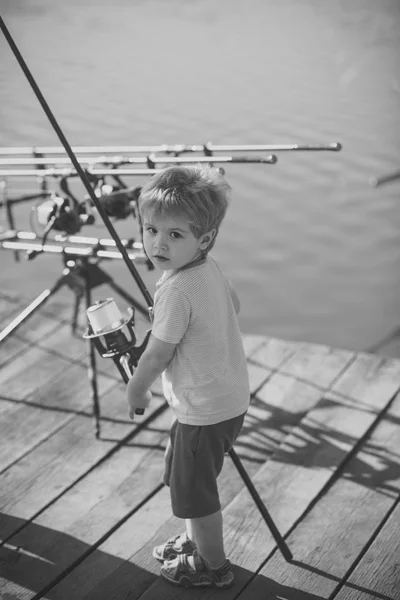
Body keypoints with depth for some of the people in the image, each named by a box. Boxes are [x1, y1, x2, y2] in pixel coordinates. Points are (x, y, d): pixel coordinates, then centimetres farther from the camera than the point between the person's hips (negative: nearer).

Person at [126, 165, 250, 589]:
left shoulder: (176, 289, -27)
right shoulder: (210, 268, 0)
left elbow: (156, 355, -21)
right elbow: (233, 304, 19)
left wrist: (135, 392, -3)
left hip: (205, 410, -10)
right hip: (228, 398, 10)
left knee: (193, 488, 10)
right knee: (180, 470, 27)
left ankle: (213, 565, 29)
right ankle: (194, 539, 45)